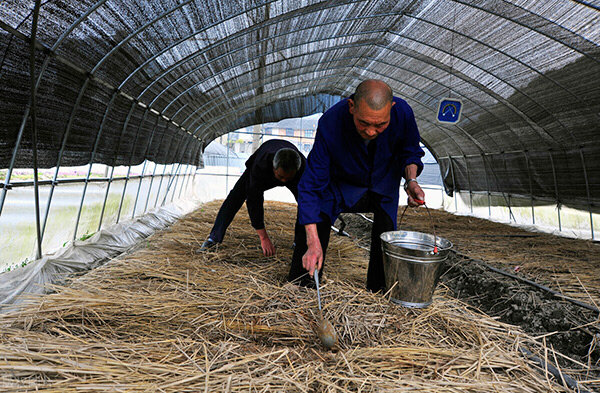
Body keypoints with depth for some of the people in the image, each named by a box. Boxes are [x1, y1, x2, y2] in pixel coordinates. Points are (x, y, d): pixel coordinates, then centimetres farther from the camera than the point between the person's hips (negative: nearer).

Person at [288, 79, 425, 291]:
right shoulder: (330, 123, -38)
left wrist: (411, 180, -27)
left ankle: (378, 291, 16)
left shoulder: (402, 112, -30)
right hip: (340, 182, -1)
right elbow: (312, 185, -36)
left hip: (383, 181, 2)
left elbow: (409, 152, -6)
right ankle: (299, 287, 2)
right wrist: (313, 242, -42)